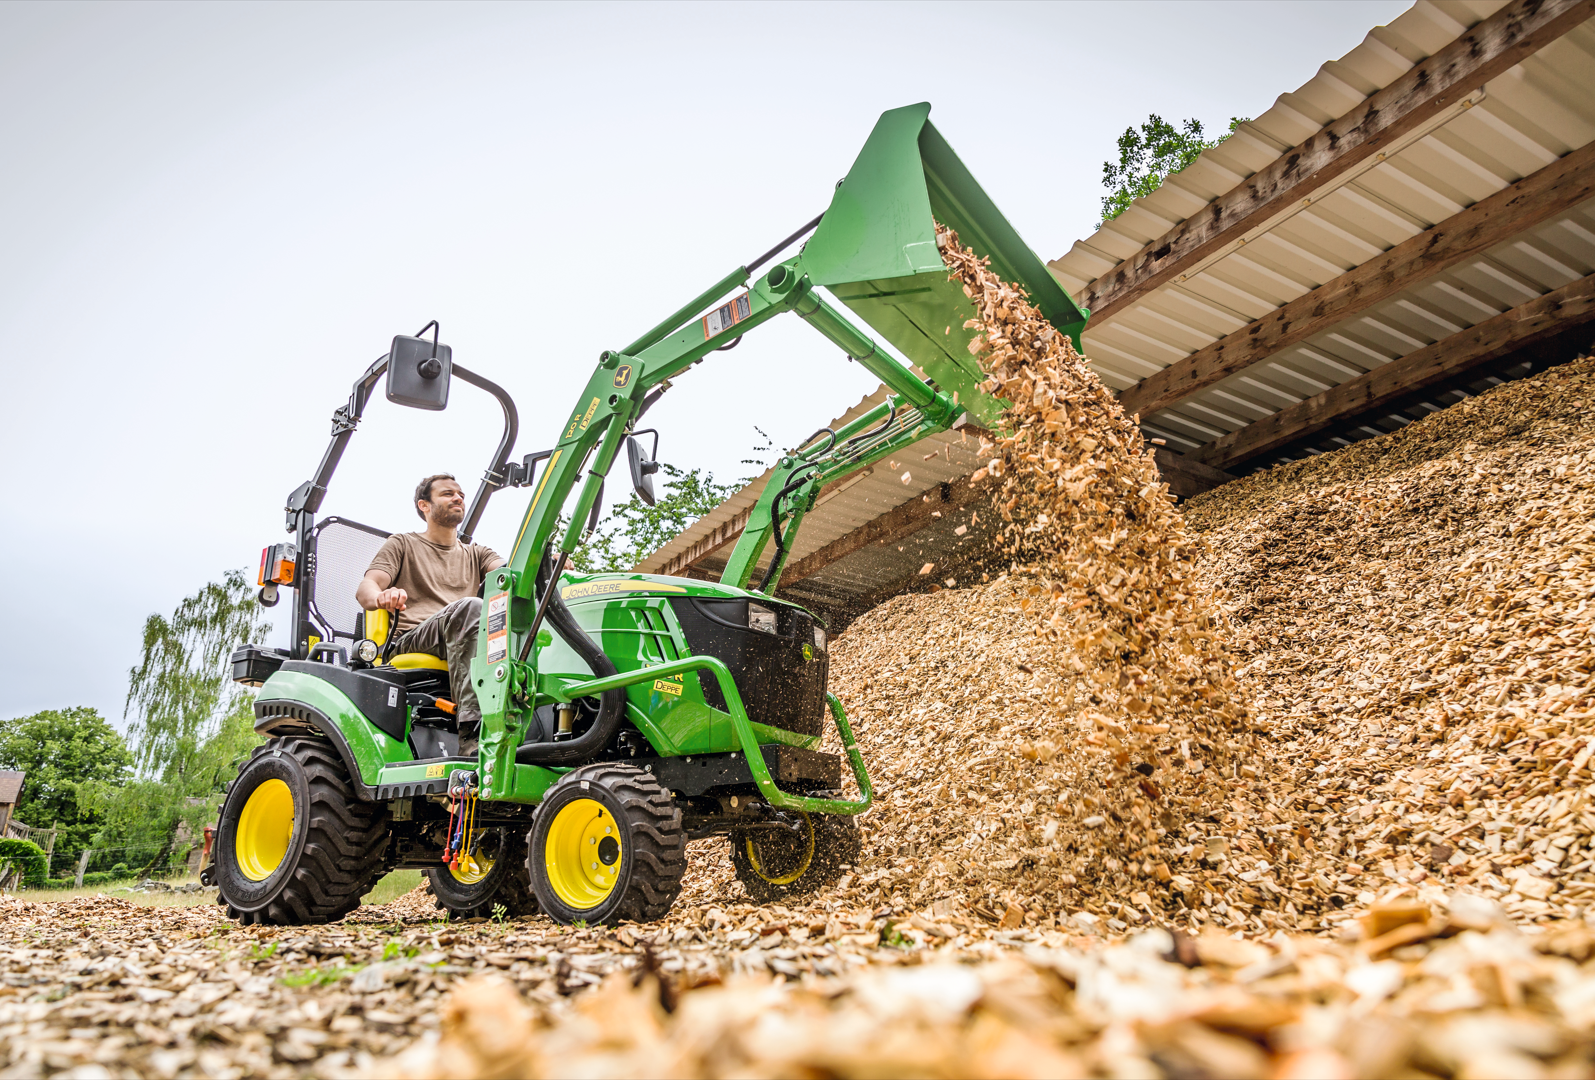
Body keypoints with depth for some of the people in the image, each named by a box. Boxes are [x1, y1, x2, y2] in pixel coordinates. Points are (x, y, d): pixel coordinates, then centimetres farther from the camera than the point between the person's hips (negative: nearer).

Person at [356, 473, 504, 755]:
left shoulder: (476, 553, 30)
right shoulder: (403, 544, 22)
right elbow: (364, 590, 6)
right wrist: (381, 597, -22)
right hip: (411, 641, -3)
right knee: (469, 607, -36)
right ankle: (471, 732, -46)